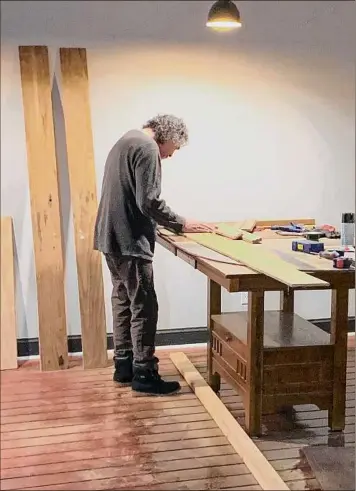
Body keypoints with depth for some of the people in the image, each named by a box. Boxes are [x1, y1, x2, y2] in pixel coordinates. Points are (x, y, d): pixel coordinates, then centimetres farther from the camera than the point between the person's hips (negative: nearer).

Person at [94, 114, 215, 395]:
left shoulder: (126, 142, 19)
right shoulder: (147, 148, -12)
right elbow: (148, 201, -20)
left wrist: (172, 223, 17)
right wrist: (181, 224, -10)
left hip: (112, 237, 11)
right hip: (130, 240, -10)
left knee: (123, 301, 15)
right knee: (144, 307, -4)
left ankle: (123, 365, 23)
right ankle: (143, 373, 3)